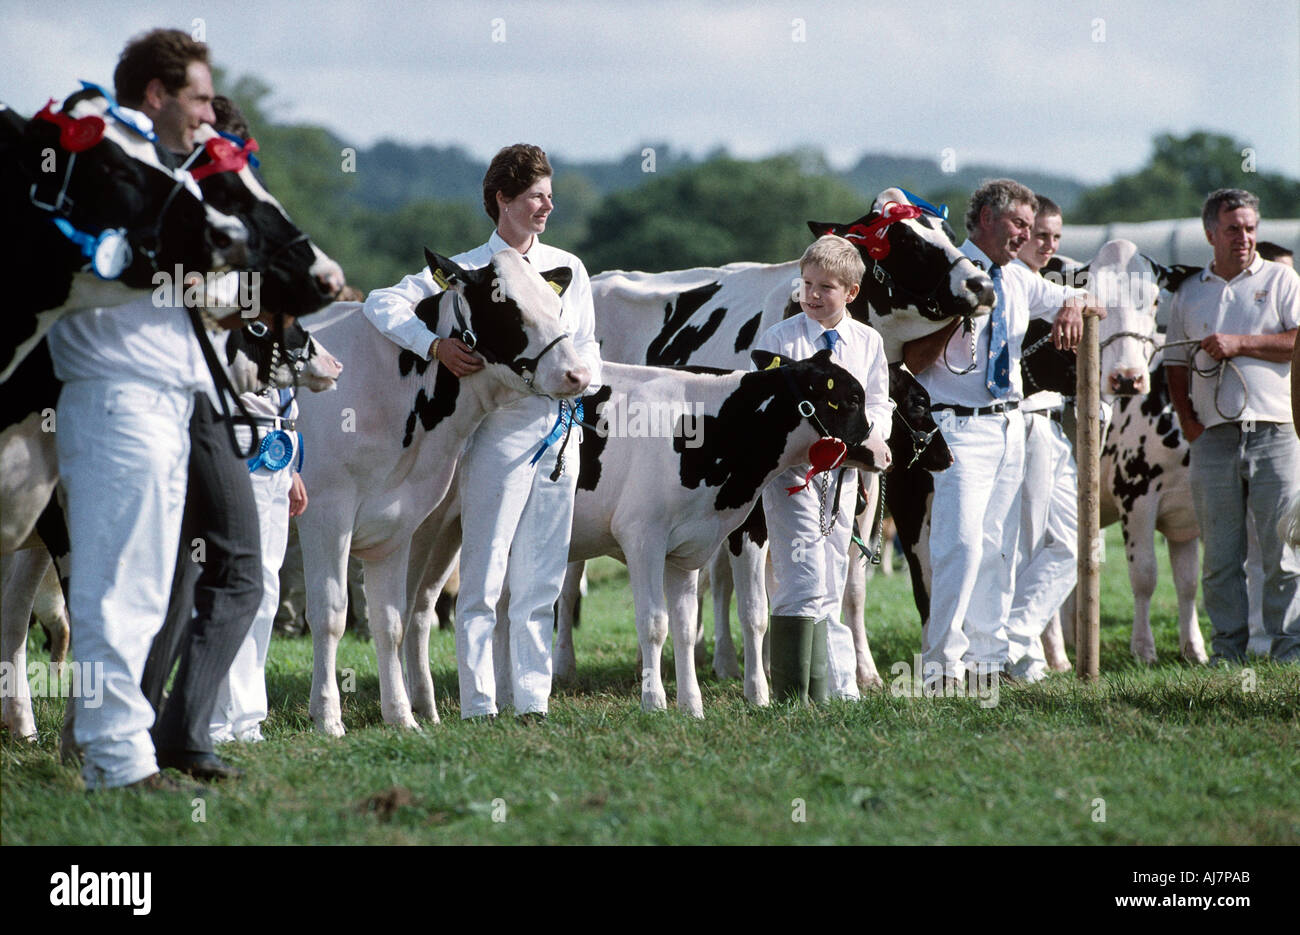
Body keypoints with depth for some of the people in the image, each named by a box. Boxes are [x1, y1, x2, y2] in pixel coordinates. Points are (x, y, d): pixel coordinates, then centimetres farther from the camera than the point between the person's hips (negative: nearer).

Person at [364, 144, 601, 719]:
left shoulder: (568, 269, 14)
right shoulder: (465, 271, -1)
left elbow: (586, 349, 19)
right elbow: (382, 304, -7)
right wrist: (435, 346, -20)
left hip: (560, 432, 5)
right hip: (498, 431, -5)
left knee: (541, 584, 7)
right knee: (483, 579, -5)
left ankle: (533, 704, 11)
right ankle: (478, 708, -3)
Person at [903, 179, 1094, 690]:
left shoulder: (1019, 282, 12)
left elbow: (1078, 297, 25)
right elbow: (913, 361, -10)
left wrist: (1073, 305, 2)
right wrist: (955, 319, -23)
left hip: (1010, 425, 7)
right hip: (962, 425, -7)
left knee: (1000, 547, 9)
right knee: (963, 541, -17)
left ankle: (989, 657, 15)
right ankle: (942, 663, -13)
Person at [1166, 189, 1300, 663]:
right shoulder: (1189, 293, 17)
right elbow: (1177, 362, 21)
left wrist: (1241, 344, -9)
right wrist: (1186, 418, 7)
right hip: (1213, 440, 3)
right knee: (1220, 555, 4)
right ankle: (1227, 650, 10)